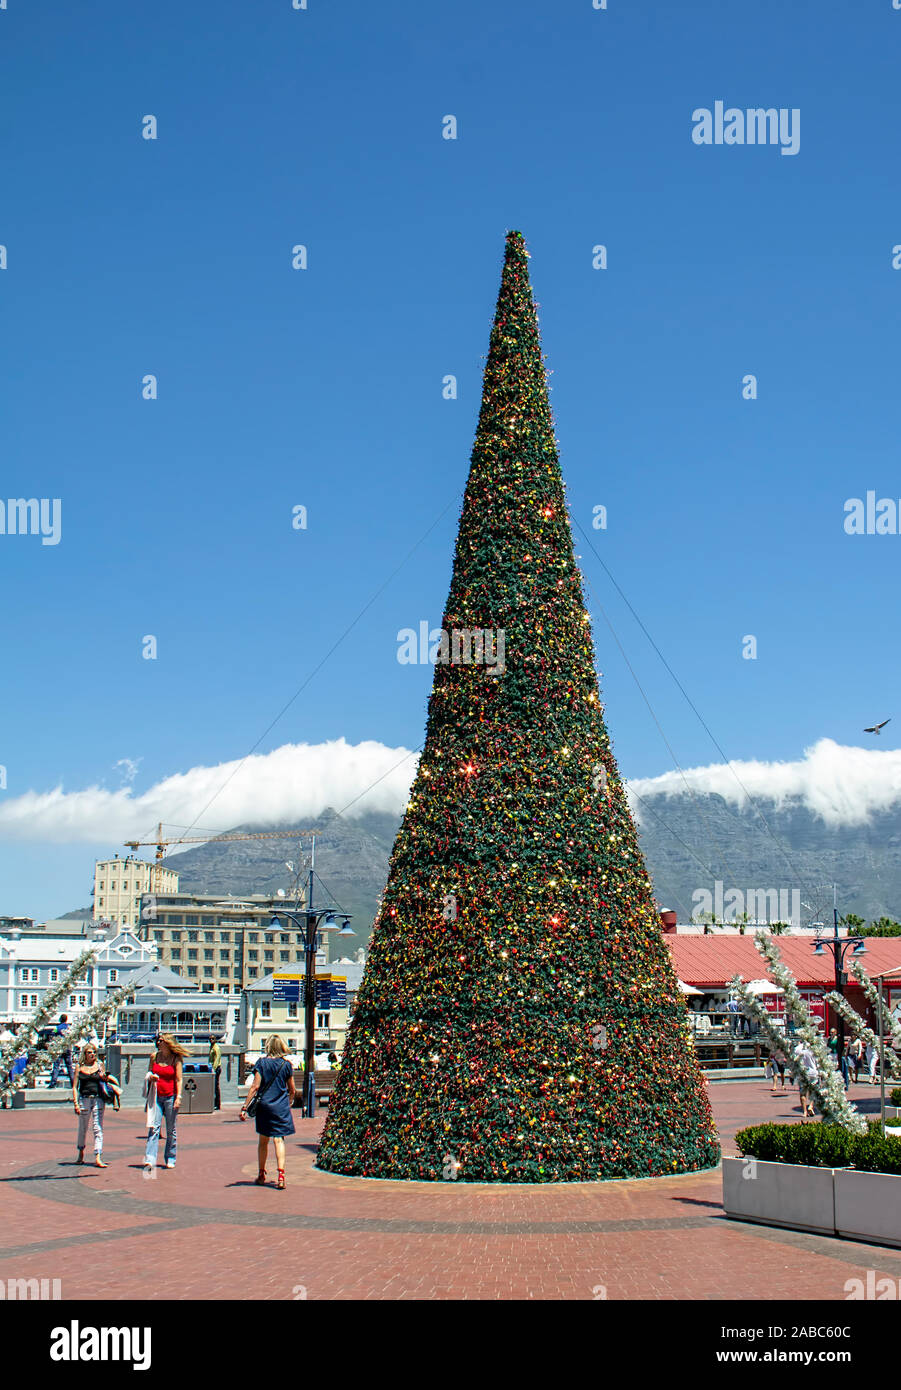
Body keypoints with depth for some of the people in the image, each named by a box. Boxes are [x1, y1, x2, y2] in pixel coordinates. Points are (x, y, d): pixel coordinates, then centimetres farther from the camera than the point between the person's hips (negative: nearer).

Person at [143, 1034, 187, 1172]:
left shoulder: (176, 1059, -1)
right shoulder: (154, 1057, 9)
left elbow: (178, 1079, -3)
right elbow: (149, 1074, 19)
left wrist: (178, 1096, -12)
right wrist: (150, 1078, -5)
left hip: (170, 1097, -2)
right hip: (156, 1097, 2)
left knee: (171, 1130, 6)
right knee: (154, 1128, -9)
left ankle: (170, 1159, 18)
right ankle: (149, 1160, -15)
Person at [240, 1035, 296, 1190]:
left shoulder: (261, 1062, -4)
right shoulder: (286, 1064, 1)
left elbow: (255, 1086, -9)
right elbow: (292, 1090, 7)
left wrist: (245, 1107, -6)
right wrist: (288, 1104, 23)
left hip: (264, 1106, 0)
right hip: (281, 1107, 0)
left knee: (263, 1140, 13)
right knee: (279, 1139, -1)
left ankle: (261, 1175, 23)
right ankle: (281, 1175, -15)